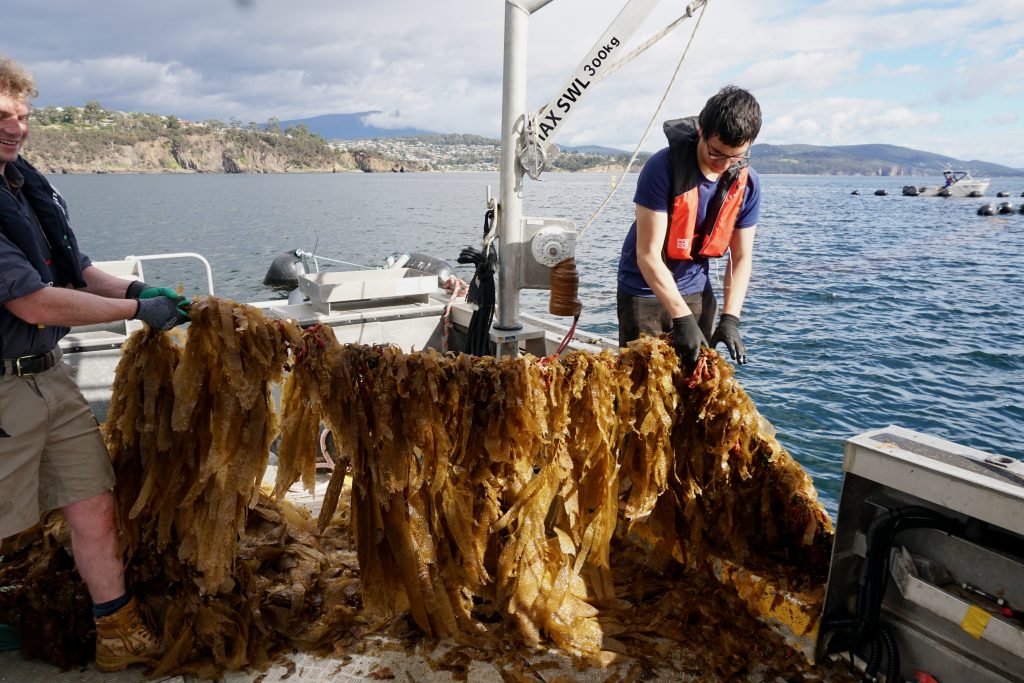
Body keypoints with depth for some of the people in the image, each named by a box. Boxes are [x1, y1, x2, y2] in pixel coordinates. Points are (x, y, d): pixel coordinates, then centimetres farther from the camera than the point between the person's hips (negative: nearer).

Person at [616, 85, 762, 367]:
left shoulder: (747, 183, -7)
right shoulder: (663, 168, -24)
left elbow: (741, 257, -4)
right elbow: (648, 254, -26)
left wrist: (730, 319, -17)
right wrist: (683, 319, -31)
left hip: (696, 291, 4)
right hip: (645, 290, -4)